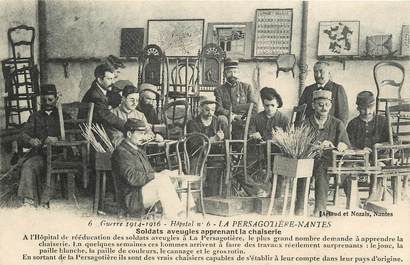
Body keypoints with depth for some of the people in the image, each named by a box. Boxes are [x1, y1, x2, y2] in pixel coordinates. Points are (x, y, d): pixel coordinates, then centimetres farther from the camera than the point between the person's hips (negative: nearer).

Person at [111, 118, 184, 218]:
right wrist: (154, 176, -14)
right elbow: (133, 178, -20)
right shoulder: (121, 152, -10)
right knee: (163, 180, -26)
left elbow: (150, 172, 17)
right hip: (131, 199, -9)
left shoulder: (140, 151, 21)